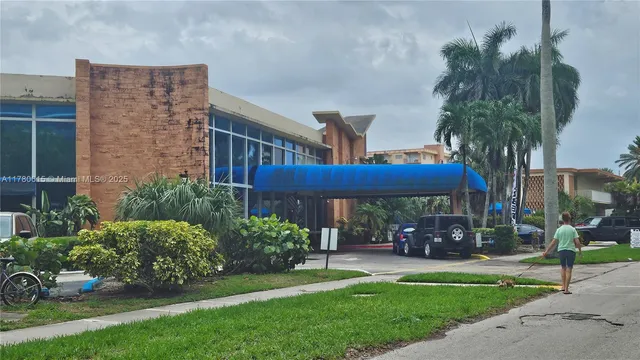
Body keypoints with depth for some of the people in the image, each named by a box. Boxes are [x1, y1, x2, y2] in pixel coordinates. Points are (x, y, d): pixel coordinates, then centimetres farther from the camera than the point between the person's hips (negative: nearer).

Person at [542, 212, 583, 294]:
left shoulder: (559, 230, 0)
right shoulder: (573, 229, -4)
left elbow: (553, 242, -1)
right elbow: (577, 242, -7)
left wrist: (546, 251, 5)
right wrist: (580, 250, 10)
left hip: (561, 250, 2)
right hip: (571, 250, -2)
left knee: (563, 268, 21)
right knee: (569, 270, 2)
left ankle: (563, 286, 18)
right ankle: (566, 289, 0)